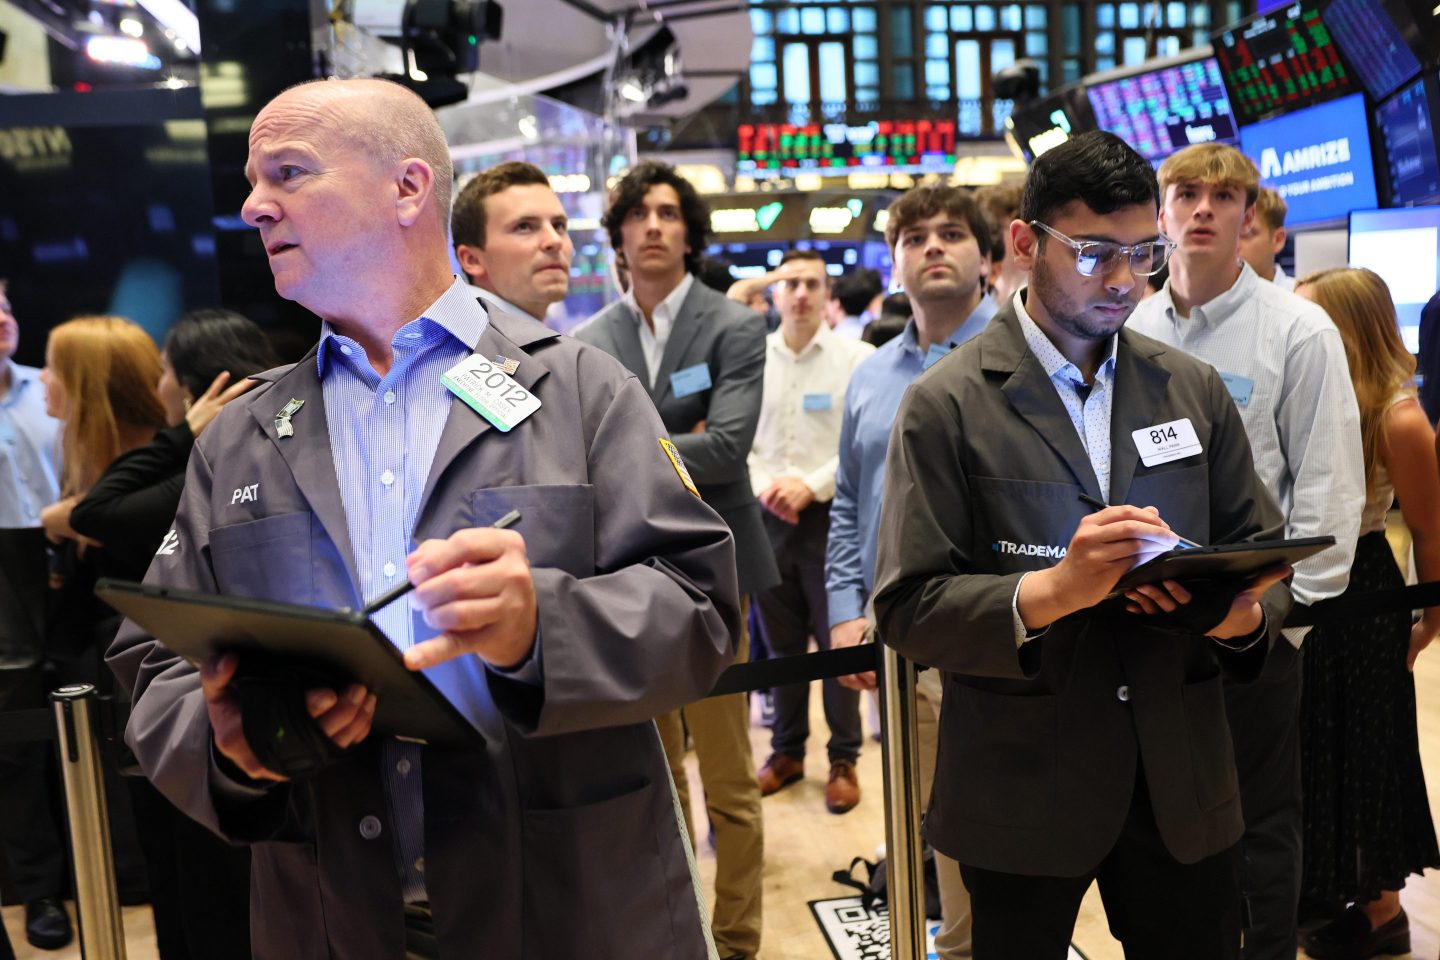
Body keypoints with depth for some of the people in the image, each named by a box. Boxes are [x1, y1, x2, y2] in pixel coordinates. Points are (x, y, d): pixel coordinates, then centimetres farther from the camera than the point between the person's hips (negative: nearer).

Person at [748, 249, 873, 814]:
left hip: (833, 516, -3)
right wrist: (762, 486, -10)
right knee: (782, 642, 13)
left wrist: (811, 485, -15)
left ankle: (844, 759, 19)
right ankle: (786, 750, 28)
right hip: (768, 516, 3)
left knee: (838, 641, 3)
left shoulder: (857, 358, -4)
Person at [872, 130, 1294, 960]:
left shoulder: (1195, 389, 6)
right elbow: (907, 606, -12)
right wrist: (1055, 589, -28)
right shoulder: (948, 406, -8)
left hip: (1183, 788, 4)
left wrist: (1246, 612, -13)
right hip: (1022, 791, -3)